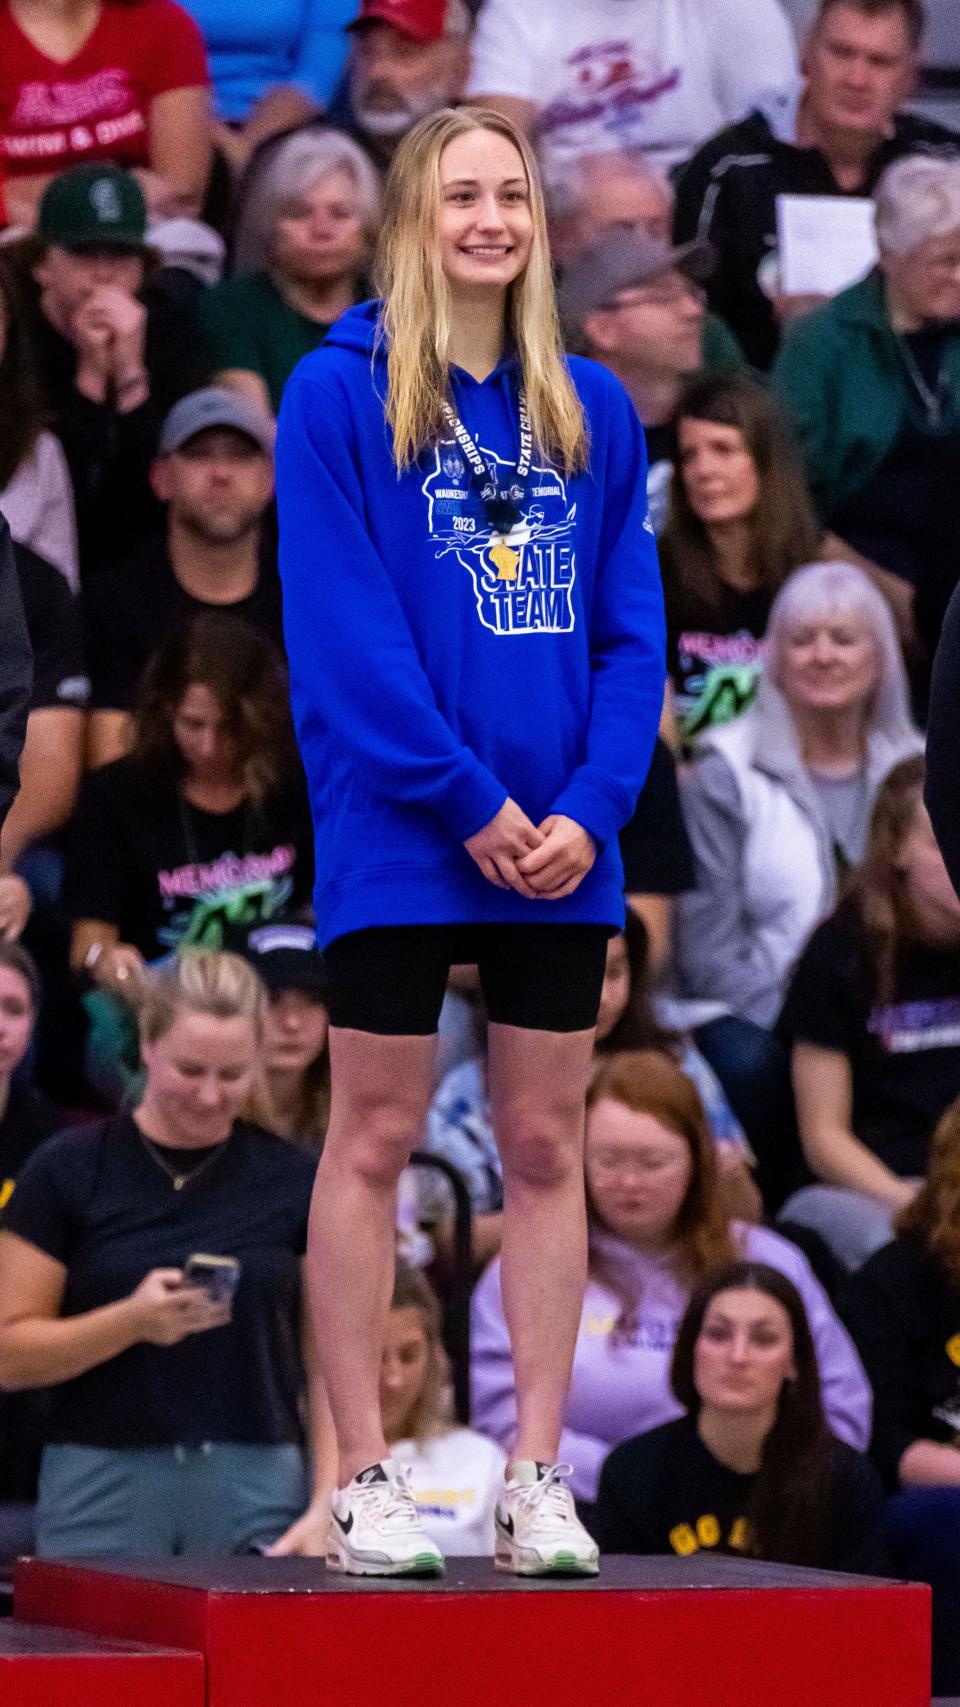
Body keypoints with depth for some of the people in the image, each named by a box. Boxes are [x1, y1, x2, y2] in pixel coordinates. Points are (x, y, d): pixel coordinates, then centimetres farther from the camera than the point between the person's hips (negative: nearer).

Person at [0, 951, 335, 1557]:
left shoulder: (296, 1182, 6)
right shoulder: (68, 1171, 2)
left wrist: (325, 1508, -7)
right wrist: (131, 1320, -17)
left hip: (257, 1492, 1)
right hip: (103, 1491, -1)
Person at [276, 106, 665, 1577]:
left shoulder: (591, 410, 8)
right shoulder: (341, 395, -4)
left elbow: (631, 627, 5)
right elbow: (346, 629, -11)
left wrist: (589, 808, -9)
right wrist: (471, 802, -15)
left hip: (562, 845, 4)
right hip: (398, 836, -4)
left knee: (546, 1147, 6)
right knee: (376, 1139, 2)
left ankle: (538, 1480, 11)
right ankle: (364, 1481, 6)